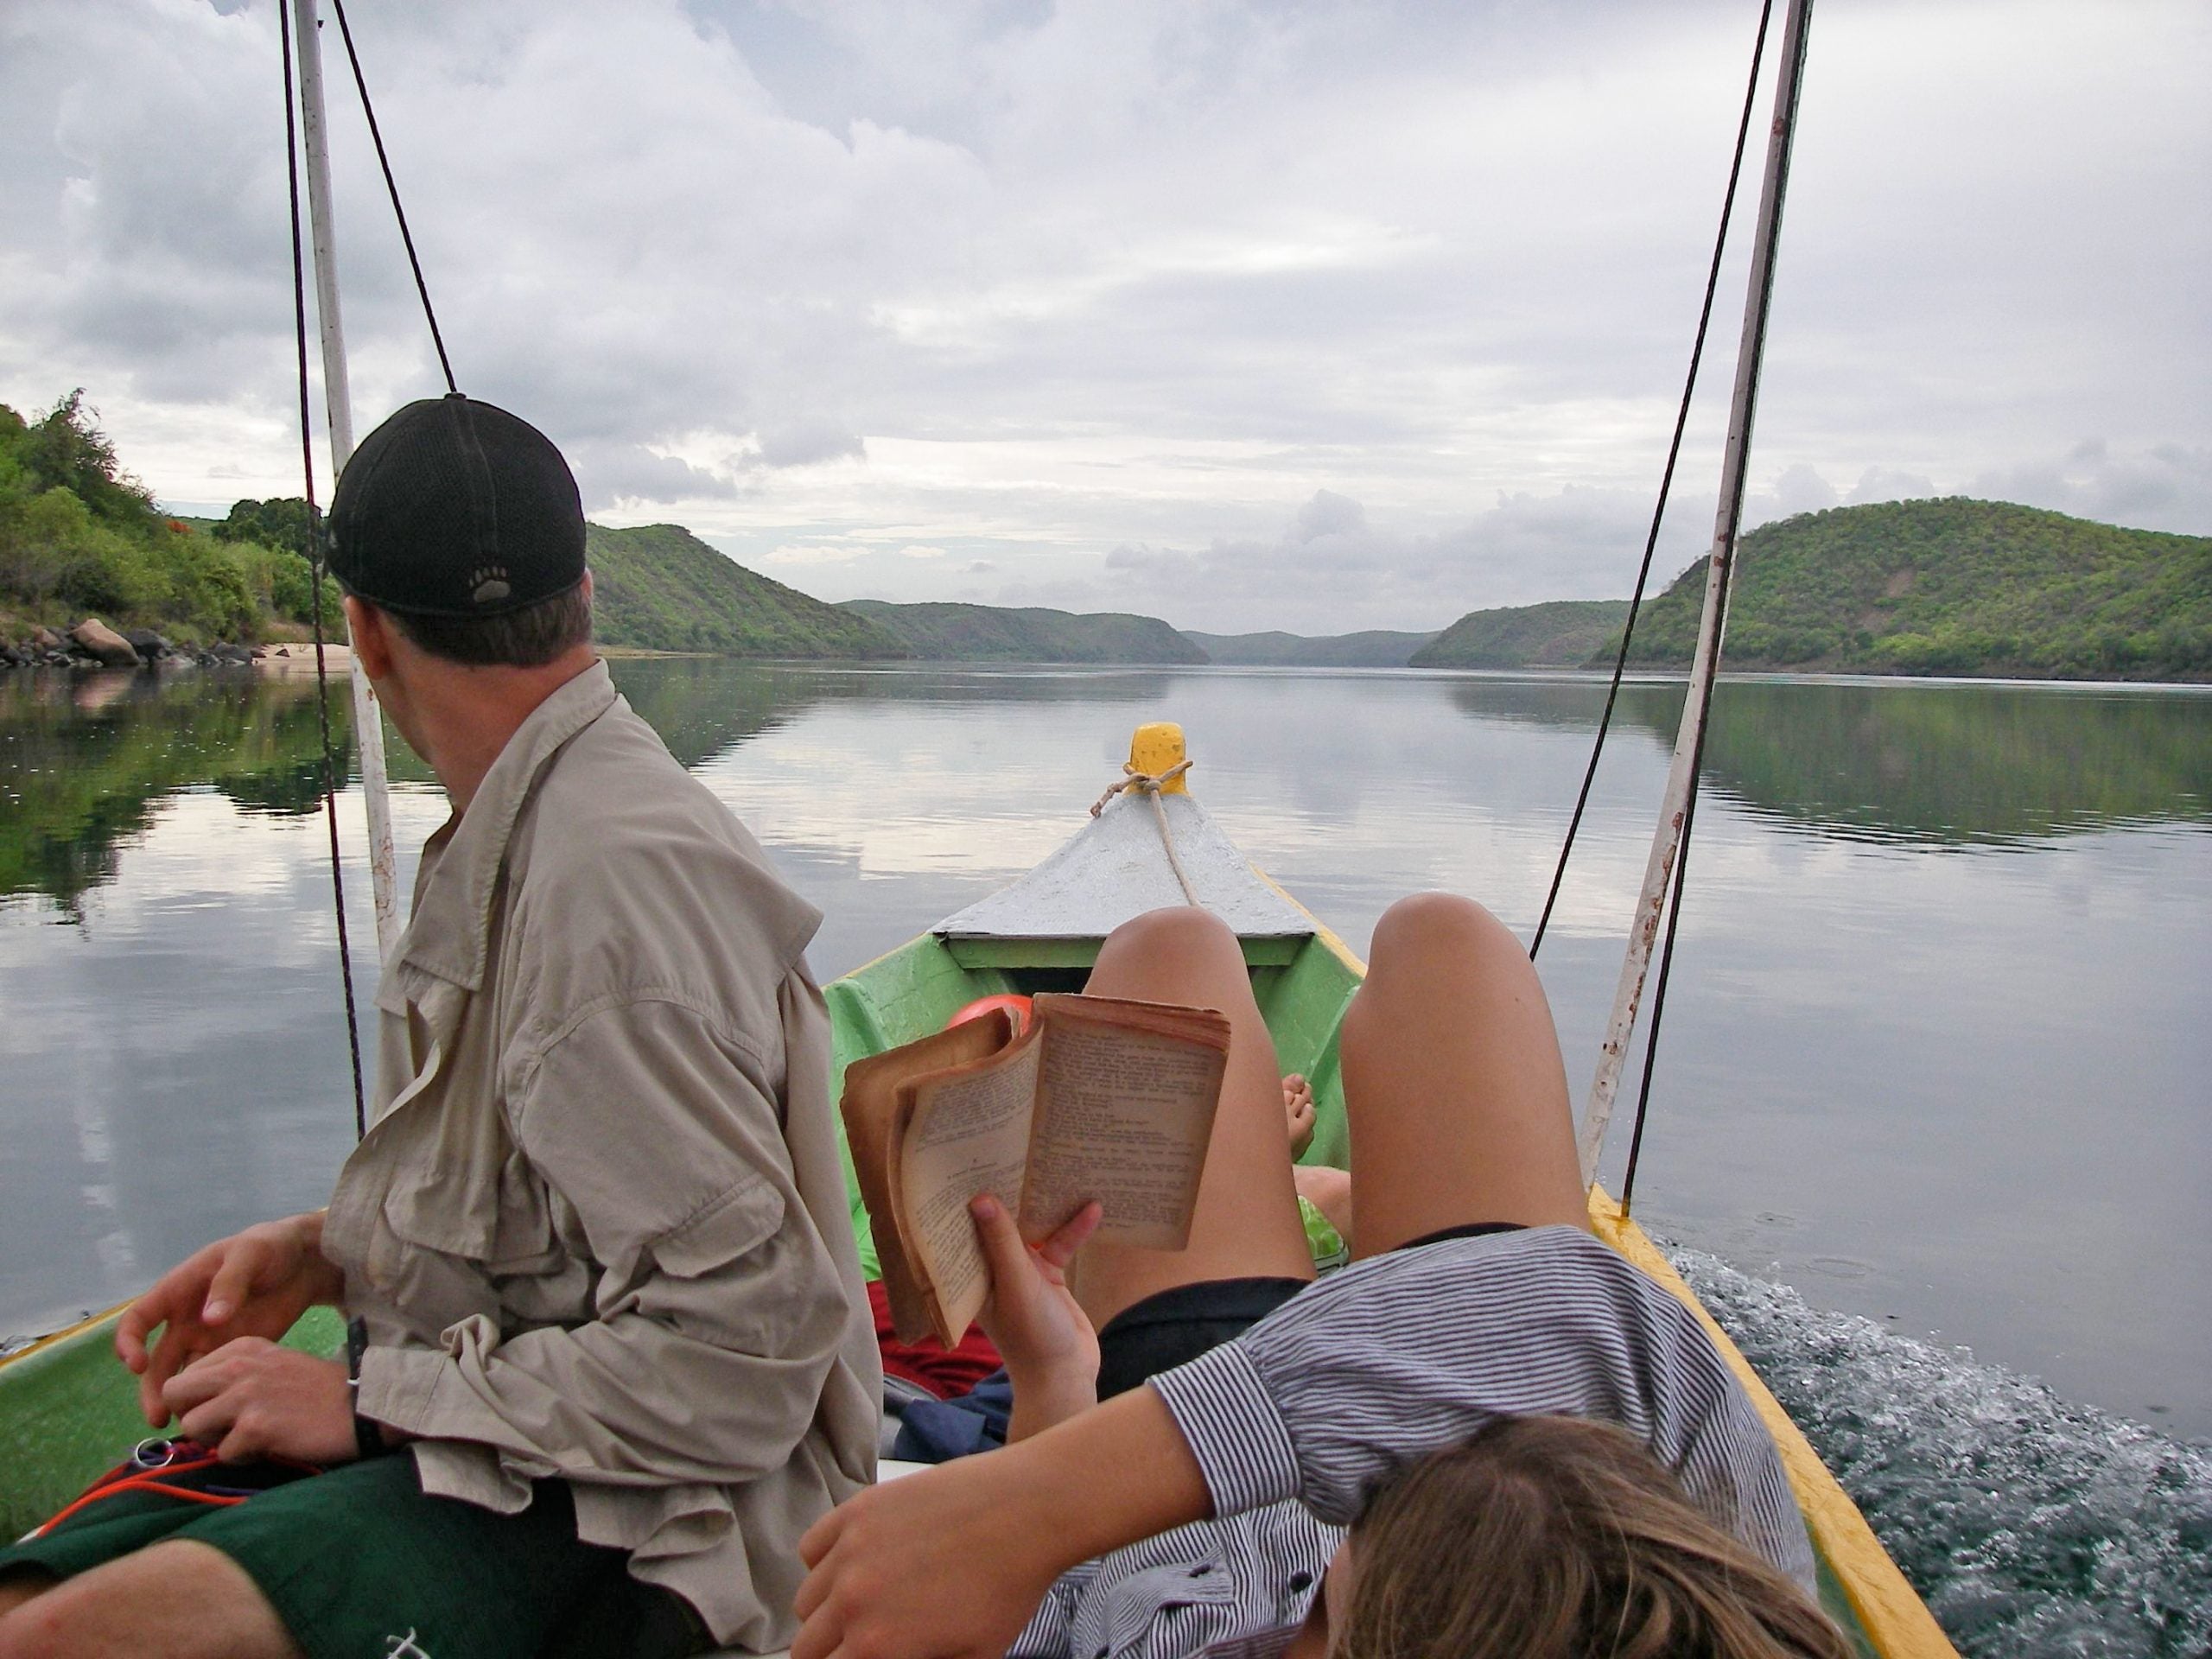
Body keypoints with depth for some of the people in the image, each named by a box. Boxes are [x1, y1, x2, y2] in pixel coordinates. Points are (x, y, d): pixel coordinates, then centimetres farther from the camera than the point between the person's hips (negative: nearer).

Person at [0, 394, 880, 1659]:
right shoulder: (529, 829, 10)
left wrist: (375, 1404, -15)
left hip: (635, 1520, -8)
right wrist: (326, 1249, 6)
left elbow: (738, 1360, -24)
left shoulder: (618, 874, -22)